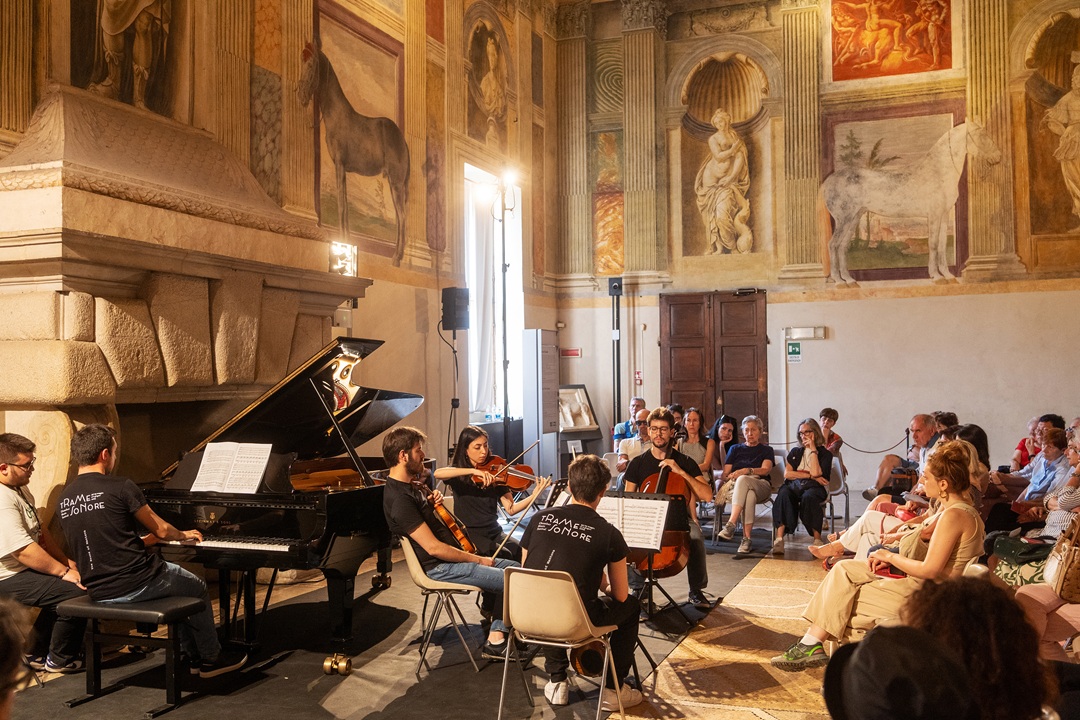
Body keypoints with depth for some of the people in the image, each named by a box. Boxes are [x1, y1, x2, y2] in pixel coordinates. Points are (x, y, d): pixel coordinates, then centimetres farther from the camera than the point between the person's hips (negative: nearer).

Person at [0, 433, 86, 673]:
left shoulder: (20, 488, 9)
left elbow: (40, 532, 16)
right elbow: (23, 551, -28)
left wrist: (66, 562, 9)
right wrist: (64, 571, -20)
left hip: (23, 570, 11)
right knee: (76, 591, -19)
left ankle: (37, 655, 28)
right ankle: (60, 660, 2)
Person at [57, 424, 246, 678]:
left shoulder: (65, 498, 6)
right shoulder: (120, 487, -15)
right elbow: (161, 530, -5)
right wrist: (184, 535, 18)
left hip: (98, 591, 7)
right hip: (136, 585, -7)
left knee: (176, 582, 30)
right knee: (198, 588, 20)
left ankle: (191, 654, 34)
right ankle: (212, 658, 30)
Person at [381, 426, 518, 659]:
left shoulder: (414, 484, 9)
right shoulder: (398, 498, -22)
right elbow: (433, 547, -24)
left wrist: (435, 501, 4)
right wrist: (477, 559, -15)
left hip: (452, 557, 10)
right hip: (439, 569, -10)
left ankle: (496, 638, 7)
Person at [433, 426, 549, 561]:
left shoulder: (494, 474, 7)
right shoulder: (458, 473, 1)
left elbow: (511, 509, -2)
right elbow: (437, 473, -25)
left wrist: (534, 495, -20)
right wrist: (473, 471, -34)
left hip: (494, 531, 3)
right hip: (469, 534, -3)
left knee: (521, 553, -23)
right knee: (504, 556, -27)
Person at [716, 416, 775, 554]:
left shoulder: (766, 450, 22)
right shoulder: (735, 449, 27)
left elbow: (766, 470, -1)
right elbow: (725, 474, 17)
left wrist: (747, 471, -20)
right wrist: (730, 477, -9)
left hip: (761, 485, -2)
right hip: (735, 486, 2)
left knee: (743, 480, -39)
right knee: (749, 496, -39)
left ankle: (731, 525, -50)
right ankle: (746, 538, -47)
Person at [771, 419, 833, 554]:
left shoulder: (825, 454, 14)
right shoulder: (795, 452, 25)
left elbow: (816, 473, -6)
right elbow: (787, 474, 9)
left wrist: (813, 451, 0)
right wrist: (810, 475, 0)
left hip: (814, 487, -2)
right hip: (794, 486, 2)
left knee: (808, 497, -40)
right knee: (783, 495, -35)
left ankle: (817, 539, -36)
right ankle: (779, 539, -45)